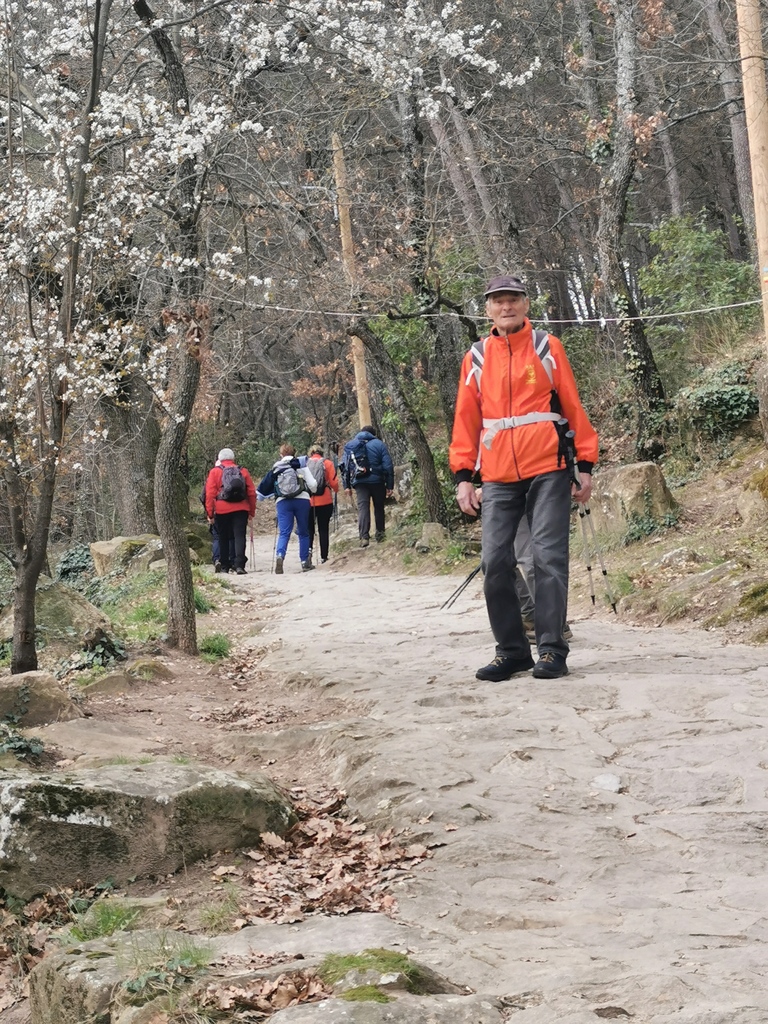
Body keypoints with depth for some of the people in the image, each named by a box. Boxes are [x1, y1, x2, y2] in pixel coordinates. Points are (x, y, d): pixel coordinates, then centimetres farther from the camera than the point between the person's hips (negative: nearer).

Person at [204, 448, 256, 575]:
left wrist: (210, 513, 3)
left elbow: (210, 494, -1)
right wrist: (252, 511, 15)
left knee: (223, 538, 12)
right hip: (241, 510, 1)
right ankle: (239, 564, -16)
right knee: (239, 536, -3)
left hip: (221, 511, 0)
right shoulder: (243, 471, 11)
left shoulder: (215, 472, 5)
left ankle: (224, 565, 16)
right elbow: (252, 493, 9)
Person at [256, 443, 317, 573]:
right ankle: (305, 562, 11)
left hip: (283, 502, 1)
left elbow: (265, 486, 15)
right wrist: (311, 491, 24)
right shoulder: (301, 466, 6)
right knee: (303, 532, 11)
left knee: (284, 533, -4)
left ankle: (279, 555, -30)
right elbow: (312, 484, 1)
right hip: (302, 500, -1)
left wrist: (257, 496, 32)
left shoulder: (275, 469, 11)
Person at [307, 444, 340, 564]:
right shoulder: (327, 463, 0)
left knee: (309, 528, 13)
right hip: (325, 501, -1)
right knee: (323, 529, 6)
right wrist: (335, 491, 18)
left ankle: (309, 548, -11)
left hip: (308, 501, 1)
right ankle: (323, 556, 6)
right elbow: (334, 482, -3)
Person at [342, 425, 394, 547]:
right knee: (379, 507, 17)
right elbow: (388, 466, -3)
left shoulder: (349, 446, 11)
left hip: (359, 482, 1)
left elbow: (345, 467, 7)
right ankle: (380, 533, 24)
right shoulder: (379, 444, 3)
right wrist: (390, 485, 0)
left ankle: (364, 537, -18)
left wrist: (347, 486, 8)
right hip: (377, 481, -1)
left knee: (362, 507, -5)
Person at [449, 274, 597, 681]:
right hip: (498, 478, 3)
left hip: (548, 470, -3)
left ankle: (552, 651, -1)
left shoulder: (547, 348, 6)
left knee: (549, 559, -5)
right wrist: (463, 476, 4)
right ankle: (511, 651, 8)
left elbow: (573, 407, 5)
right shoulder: (476, 359, 12)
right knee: (495, 563, -2)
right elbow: (466, 419, 11)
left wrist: (585, 465, 1)